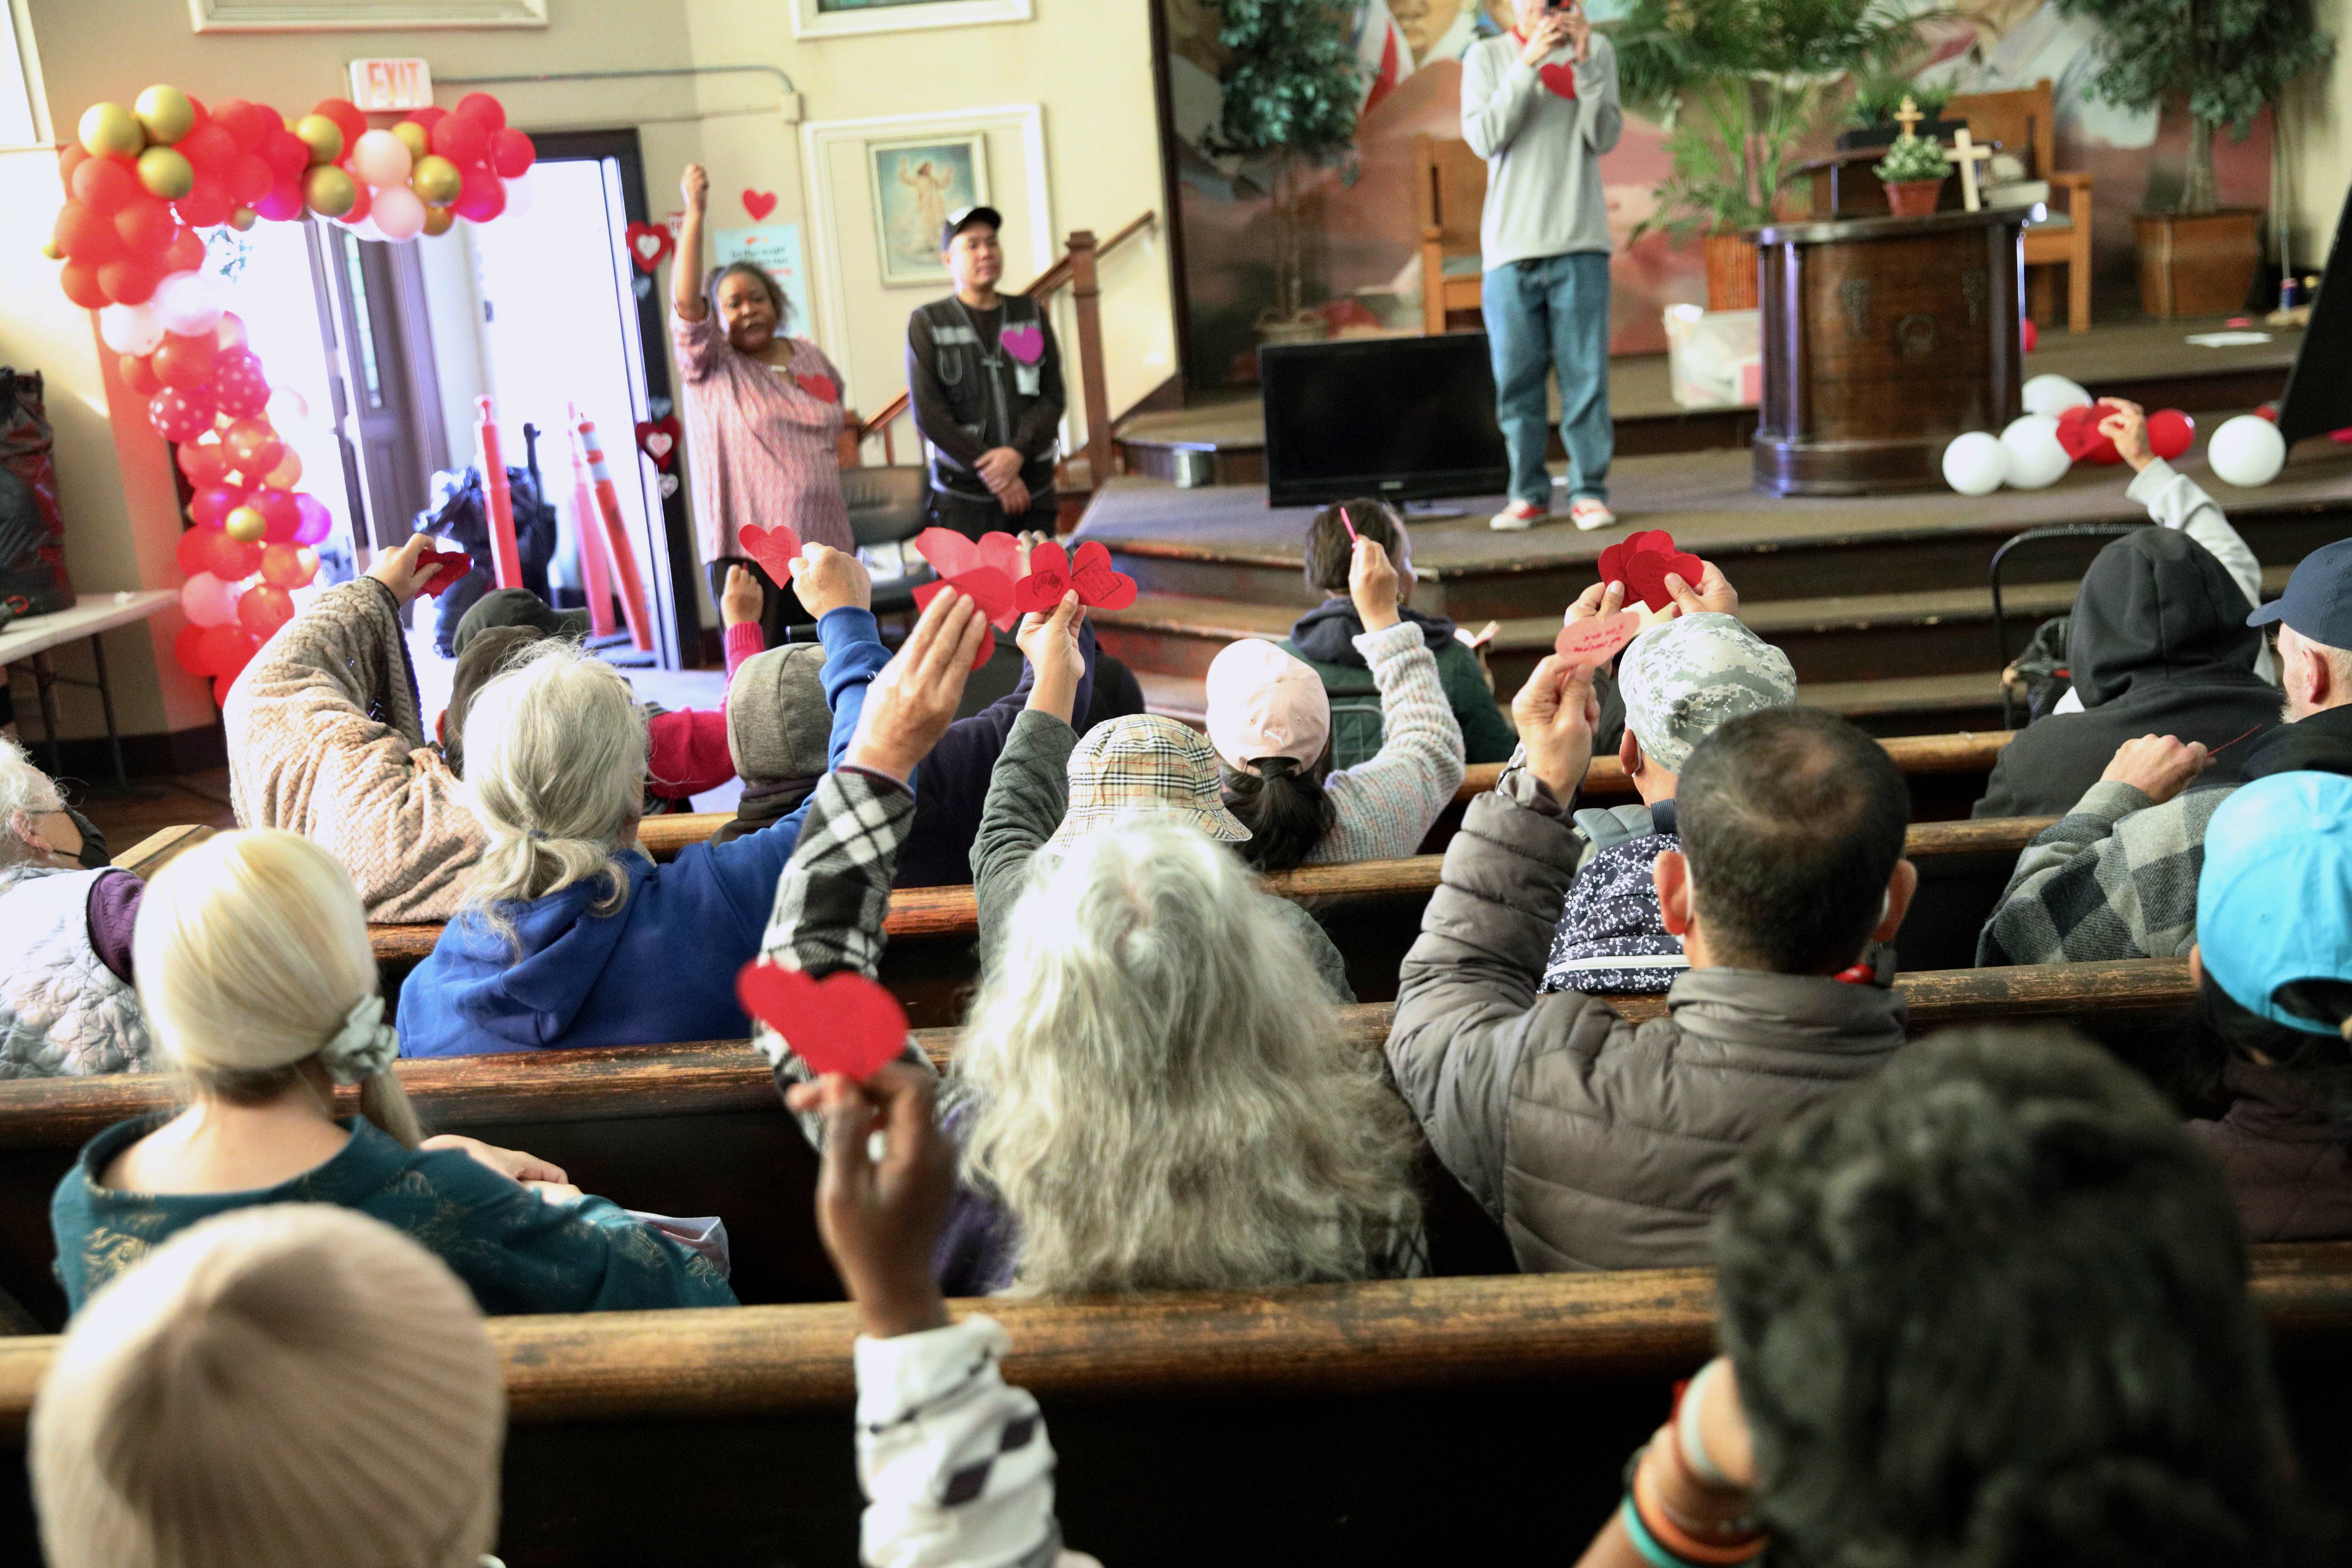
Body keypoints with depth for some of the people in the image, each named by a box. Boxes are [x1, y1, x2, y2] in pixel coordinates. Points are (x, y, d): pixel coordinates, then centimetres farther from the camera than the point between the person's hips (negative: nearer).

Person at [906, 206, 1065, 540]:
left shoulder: (1032, 315, 12)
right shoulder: (927, 324, 3)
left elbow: (1053, 396, 4)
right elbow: (928, 414, -5)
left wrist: (1018, 452, -13)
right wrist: (990, 471, -11)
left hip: (1034, 490, 3)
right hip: (964, 497, -3)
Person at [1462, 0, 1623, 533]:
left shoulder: (1597, 50, 10)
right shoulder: (1486, 57, 7)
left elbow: (1606, 137, 0)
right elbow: (1484, 138, -6)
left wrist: (1583, 63, -10)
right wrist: (1527, 64, -13)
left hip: (1580, 244, 0)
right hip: (1510, 247, 0)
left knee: (1586, 376, -3)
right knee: (1516, 380, 1)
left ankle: (1589, 492, 2)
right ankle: (1529, 493, 10)